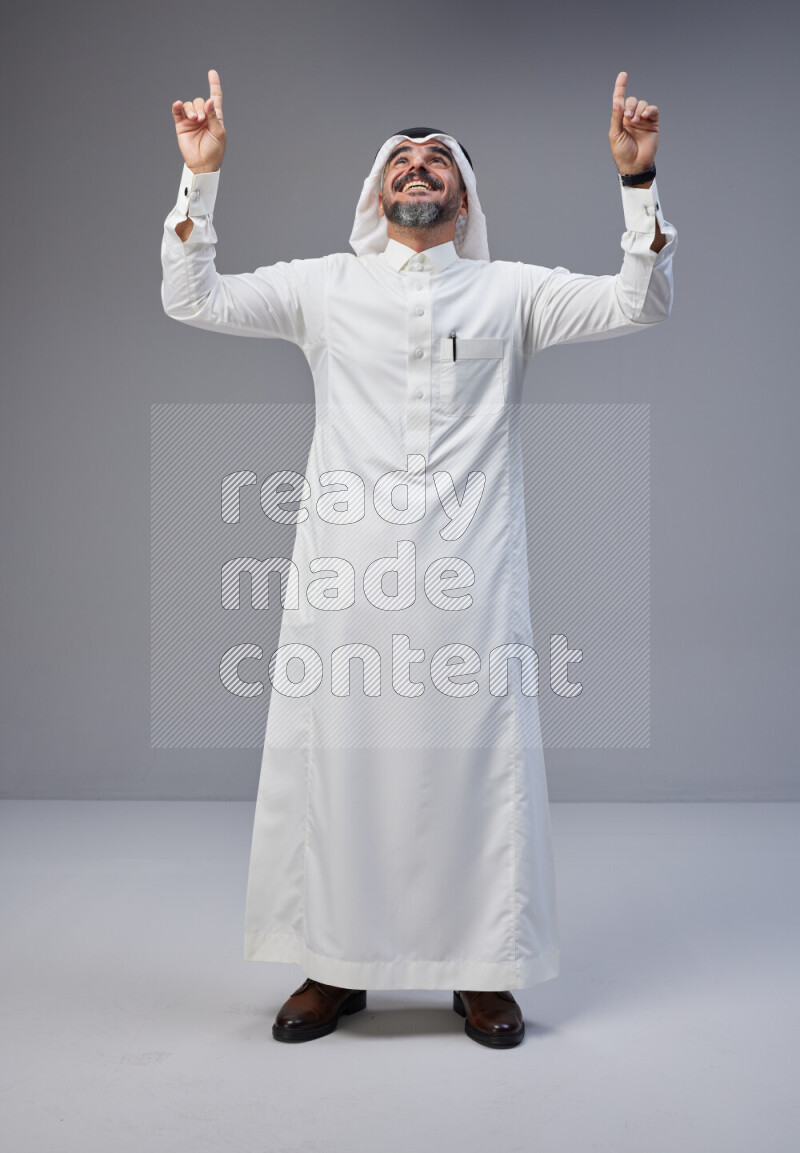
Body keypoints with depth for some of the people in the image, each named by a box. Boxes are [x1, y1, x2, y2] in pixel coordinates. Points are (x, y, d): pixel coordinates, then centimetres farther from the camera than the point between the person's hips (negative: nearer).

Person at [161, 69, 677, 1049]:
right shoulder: (324, 286, 12)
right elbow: (192, 299, 7)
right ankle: (337, 967, 23)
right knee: (333, 759, 5)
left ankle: (484, 971, 21)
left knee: (476, 763, 4)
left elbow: (638, 304, 3)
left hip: (468, 574, 0)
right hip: (344, 573, 1)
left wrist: (637, 179, -7)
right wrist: (199, 175, -2)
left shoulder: (511, 292, 11)